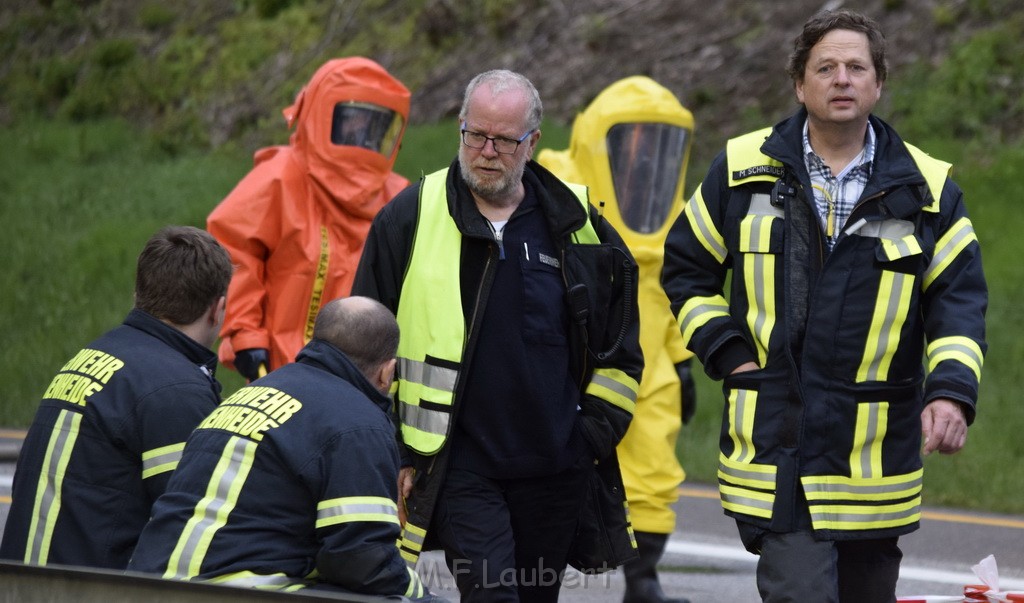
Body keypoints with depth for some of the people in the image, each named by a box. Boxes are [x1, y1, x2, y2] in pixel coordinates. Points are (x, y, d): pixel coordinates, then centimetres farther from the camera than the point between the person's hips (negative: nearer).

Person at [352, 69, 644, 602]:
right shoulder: (409, 219, -1)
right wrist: (390, 455, 1)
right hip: (458, 467, -3)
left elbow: (620, 348, 16)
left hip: (556, 467, 3)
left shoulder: (575, 223, 6)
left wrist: (597, 432, 6)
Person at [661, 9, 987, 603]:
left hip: (877, 458, 2)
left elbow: (958, 298, 0)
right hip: (775, 444, -2)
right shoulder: (744, 171, 4)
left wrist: (951, 391, -17)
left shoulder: (927, 189, 4)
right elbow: (687, 270, 14)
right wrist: (729, 353, 0)